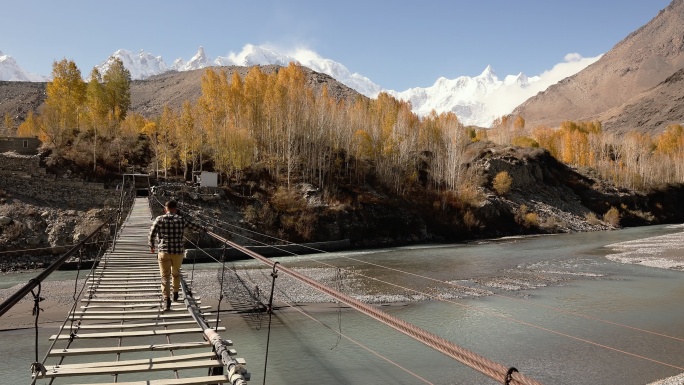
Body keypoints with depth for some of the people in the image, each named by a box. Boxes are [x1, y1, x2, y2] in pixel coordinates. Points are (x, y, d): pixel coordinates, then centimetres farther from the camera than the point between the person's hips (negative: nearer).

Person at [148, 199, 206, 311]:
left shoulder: (159, 219, -2)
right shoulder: (181, 220, 1)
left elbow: (151, 234, -4)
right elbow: (194, 225, 15)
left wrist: (152, 246, 13)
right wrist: (203, 229, 34)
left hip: (163, 252, -1)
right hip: (178, 252, 1)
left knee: (165, 276, 2)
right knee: (176, 273, 23)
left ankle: (167, 299, -11)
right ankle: (175, 293, 38)